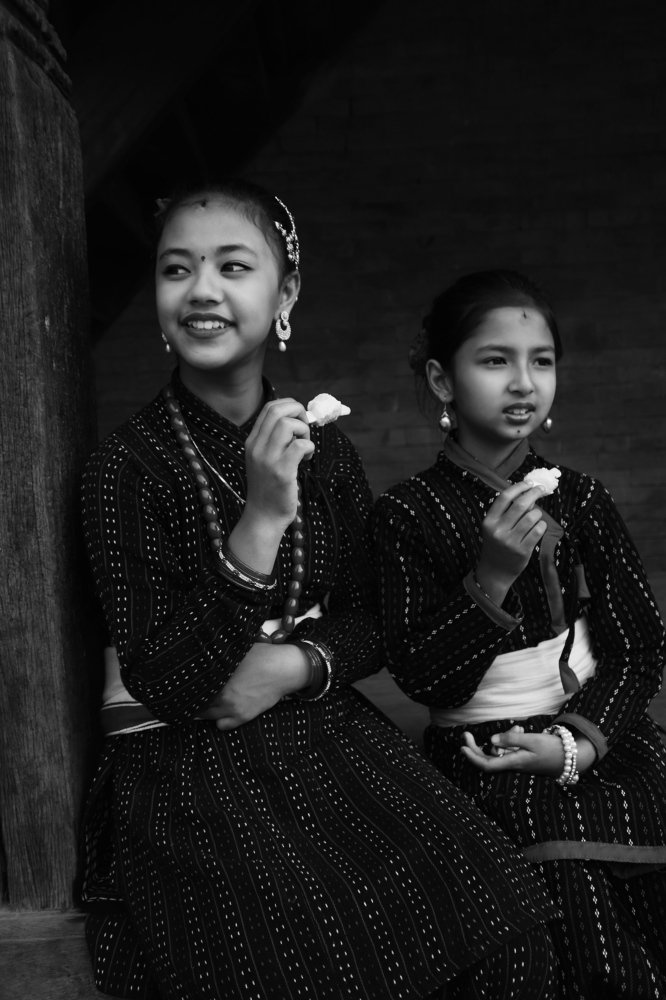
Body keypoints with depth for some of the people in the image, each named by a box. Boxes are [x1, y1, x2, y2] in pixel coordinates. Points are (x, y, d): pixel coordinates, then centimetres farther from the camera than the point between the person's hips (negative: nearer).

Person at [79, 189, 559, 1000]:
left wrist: (294, 666, -12)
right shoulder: (129, 466, -10)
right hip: (184, 763, -4)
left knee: (499, 910, -14)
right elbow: (166, 683, -15)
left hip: (319, 729, 4)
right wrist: (261, 522, -24)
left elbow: (371, 621, 10)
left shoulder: (323, 449, 4)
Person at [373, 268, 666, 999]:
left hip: (596, 747, 3)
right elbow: (422, 678, -9)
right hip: (481, 763, -3)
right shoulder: (407, 515, -5)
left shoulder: (579, 499, 4)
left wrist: (576, 742, -11)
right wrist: (491, 580, -22)